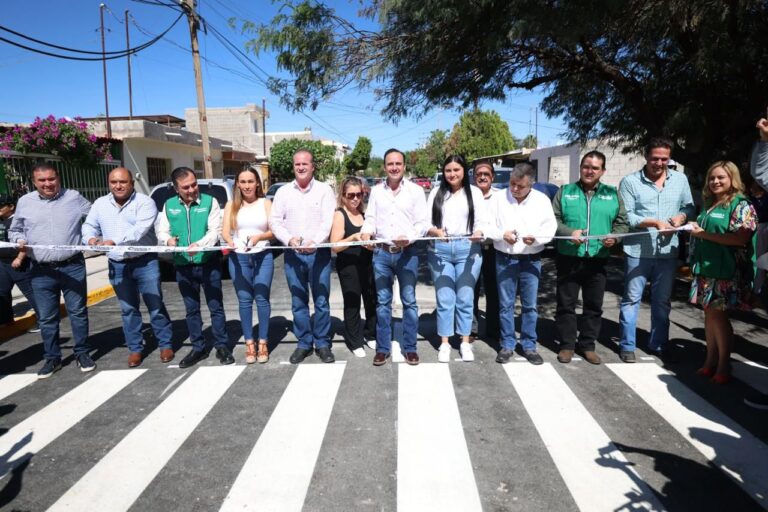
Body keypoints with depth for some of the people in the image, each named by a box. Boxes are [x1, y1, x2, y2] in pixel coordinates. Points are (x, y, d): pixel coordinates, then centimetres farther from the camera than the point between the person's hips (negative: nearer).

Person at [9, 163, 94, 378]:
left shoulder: (74, 197, 3)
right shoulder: (25, 202, 7)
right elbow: (14, 230, 17)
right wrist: (20, 240, -4)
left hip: (73, 267, -1)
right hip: (42, 271, 2)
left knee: (78, 311, 5)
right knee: (46, 317, 8)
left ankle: (82, 353, 18)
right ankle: (52, 358, 21)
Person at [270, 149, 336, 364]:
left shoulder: (324, 190, 1)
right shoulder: (283, 192, 9)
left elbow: (328, 221, -9)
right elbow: (275, 221, 4)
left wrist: (315, 241, -26)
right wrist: (289, 239, -15)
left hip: (319, 253, -2)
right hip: (293, 254, 2)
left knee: (321, 302, 3)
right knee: (298, 303, 9)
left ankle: (322, 343, 15)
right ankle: (303, 343, 21)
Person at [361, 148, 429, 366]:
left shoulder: (415, 190, 2)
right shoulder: (376, 191, 10)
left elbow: (423, 222, -2)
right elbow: (371, 218, 9)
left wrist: (409, 237, -19)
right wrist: (366, 232, -13)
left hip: (407, 252, -2)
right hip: (381, 252, 2)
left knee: (409, 301, 3)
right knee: (382, 301, 7)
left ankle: (410, 348, 14)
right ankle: (383, 348, 17)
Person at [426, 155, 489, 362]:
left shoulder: (474, 192, 6)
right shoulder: (436, 193, 8)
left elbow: (483, 221, -2)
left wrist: (478, 232, -24)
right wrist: (436, 231, -20)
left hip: (468, 250, 0)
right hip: (440, 250, 1)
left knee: (465, 298, 6)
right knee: (444, 299, 4)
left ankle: (465, 342, 17)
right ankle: (444, 343, 14)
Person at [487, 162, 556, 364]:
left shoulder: (542, 200, 1)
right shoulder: (498, 198, 0)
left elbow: (550, 228, -2)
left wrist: (536, 238, -22)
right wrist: (502, 234, -21)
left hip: (531, 260, 0)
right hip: (505, 259, 0)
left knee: (530, 305, 5)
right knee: (506, 304, 6)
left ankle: (529, 346, 18)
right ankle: (507, 345, 17)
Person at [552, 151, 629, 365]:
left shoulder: (612, 194, 9)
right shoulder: (565, 192, 5)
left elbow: (622, 222, 10)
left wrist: (615, 237, -11)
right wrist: (569, 232, -16)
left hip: (598, 260, 2)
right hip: (569, 258, -1)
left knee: (594, 305, 10)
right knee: (566, 304, 4)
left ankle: (587, 345, 23)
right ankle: (567, 345, 16)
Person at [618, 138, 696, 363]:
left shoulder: (680, 179, 7)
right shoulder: (630, 181, -6)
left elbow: (690, 207, 13)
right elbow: (626, 216, -11)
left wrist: (681, 217, -9)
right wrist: (655, 222, -21)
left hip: (668, 252, 4)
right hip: (637, 251, -4)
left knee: (662, 301, 15)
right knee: (632, 299, 4)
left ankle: (658, 344, 29)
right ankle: (627, 346, 16)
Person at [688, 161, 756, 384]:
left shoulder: (741, 205, -6)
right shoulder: (710, 205, 16)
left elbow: (741, 239, -19)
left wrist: (703, 234, -16)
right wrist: (694, 230, 7)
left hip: (726, 271, -7)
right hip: (706, 268, 7)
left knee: (717, 314, -5)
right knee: (709, 314, 9)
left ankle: (724, 365, 7)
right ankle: (711, 361, 18)